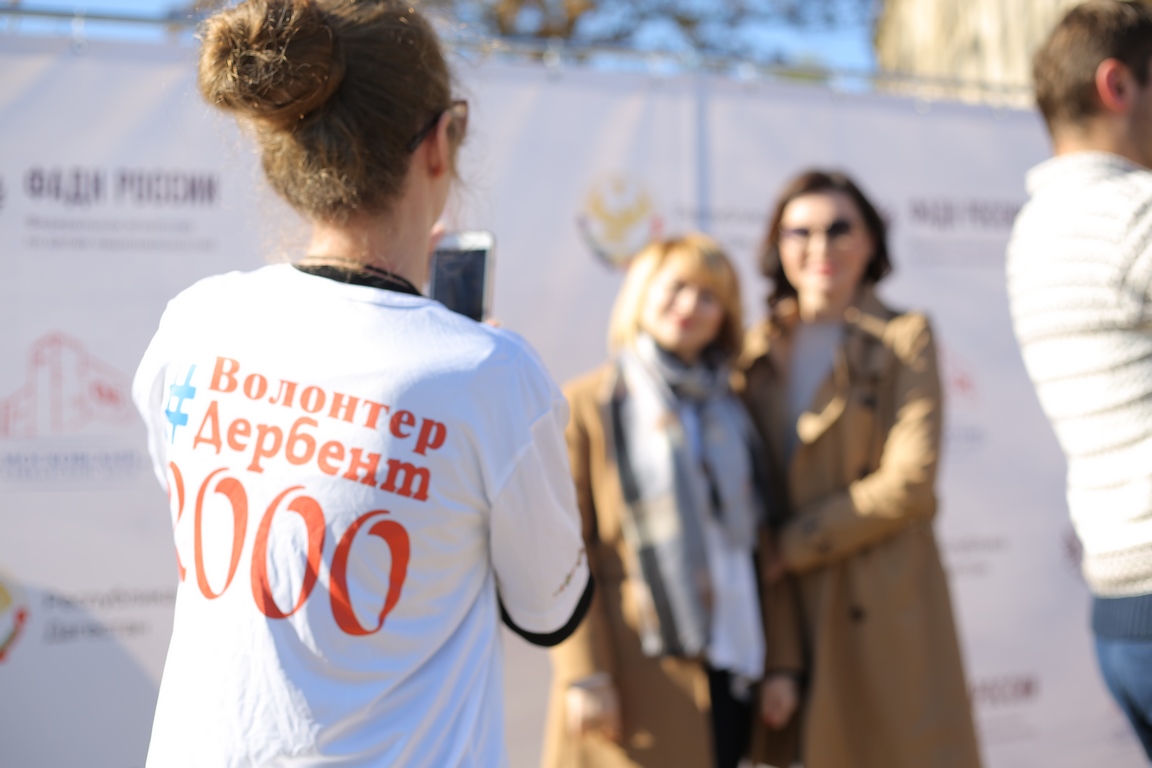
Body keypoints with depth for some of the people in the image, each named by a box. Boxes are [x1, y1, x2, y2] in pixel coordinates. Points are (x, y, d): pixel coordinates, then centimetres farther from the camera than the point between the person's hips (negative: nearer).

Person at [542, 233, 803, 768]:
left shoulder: (731, 410, 15)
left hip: (730, 671, 5)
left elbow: (763, 542, 14)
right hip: (636, 677, -5)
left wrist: (780, 662, 8)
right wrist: (584, 676, -12)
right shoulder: (586, 405, 0)